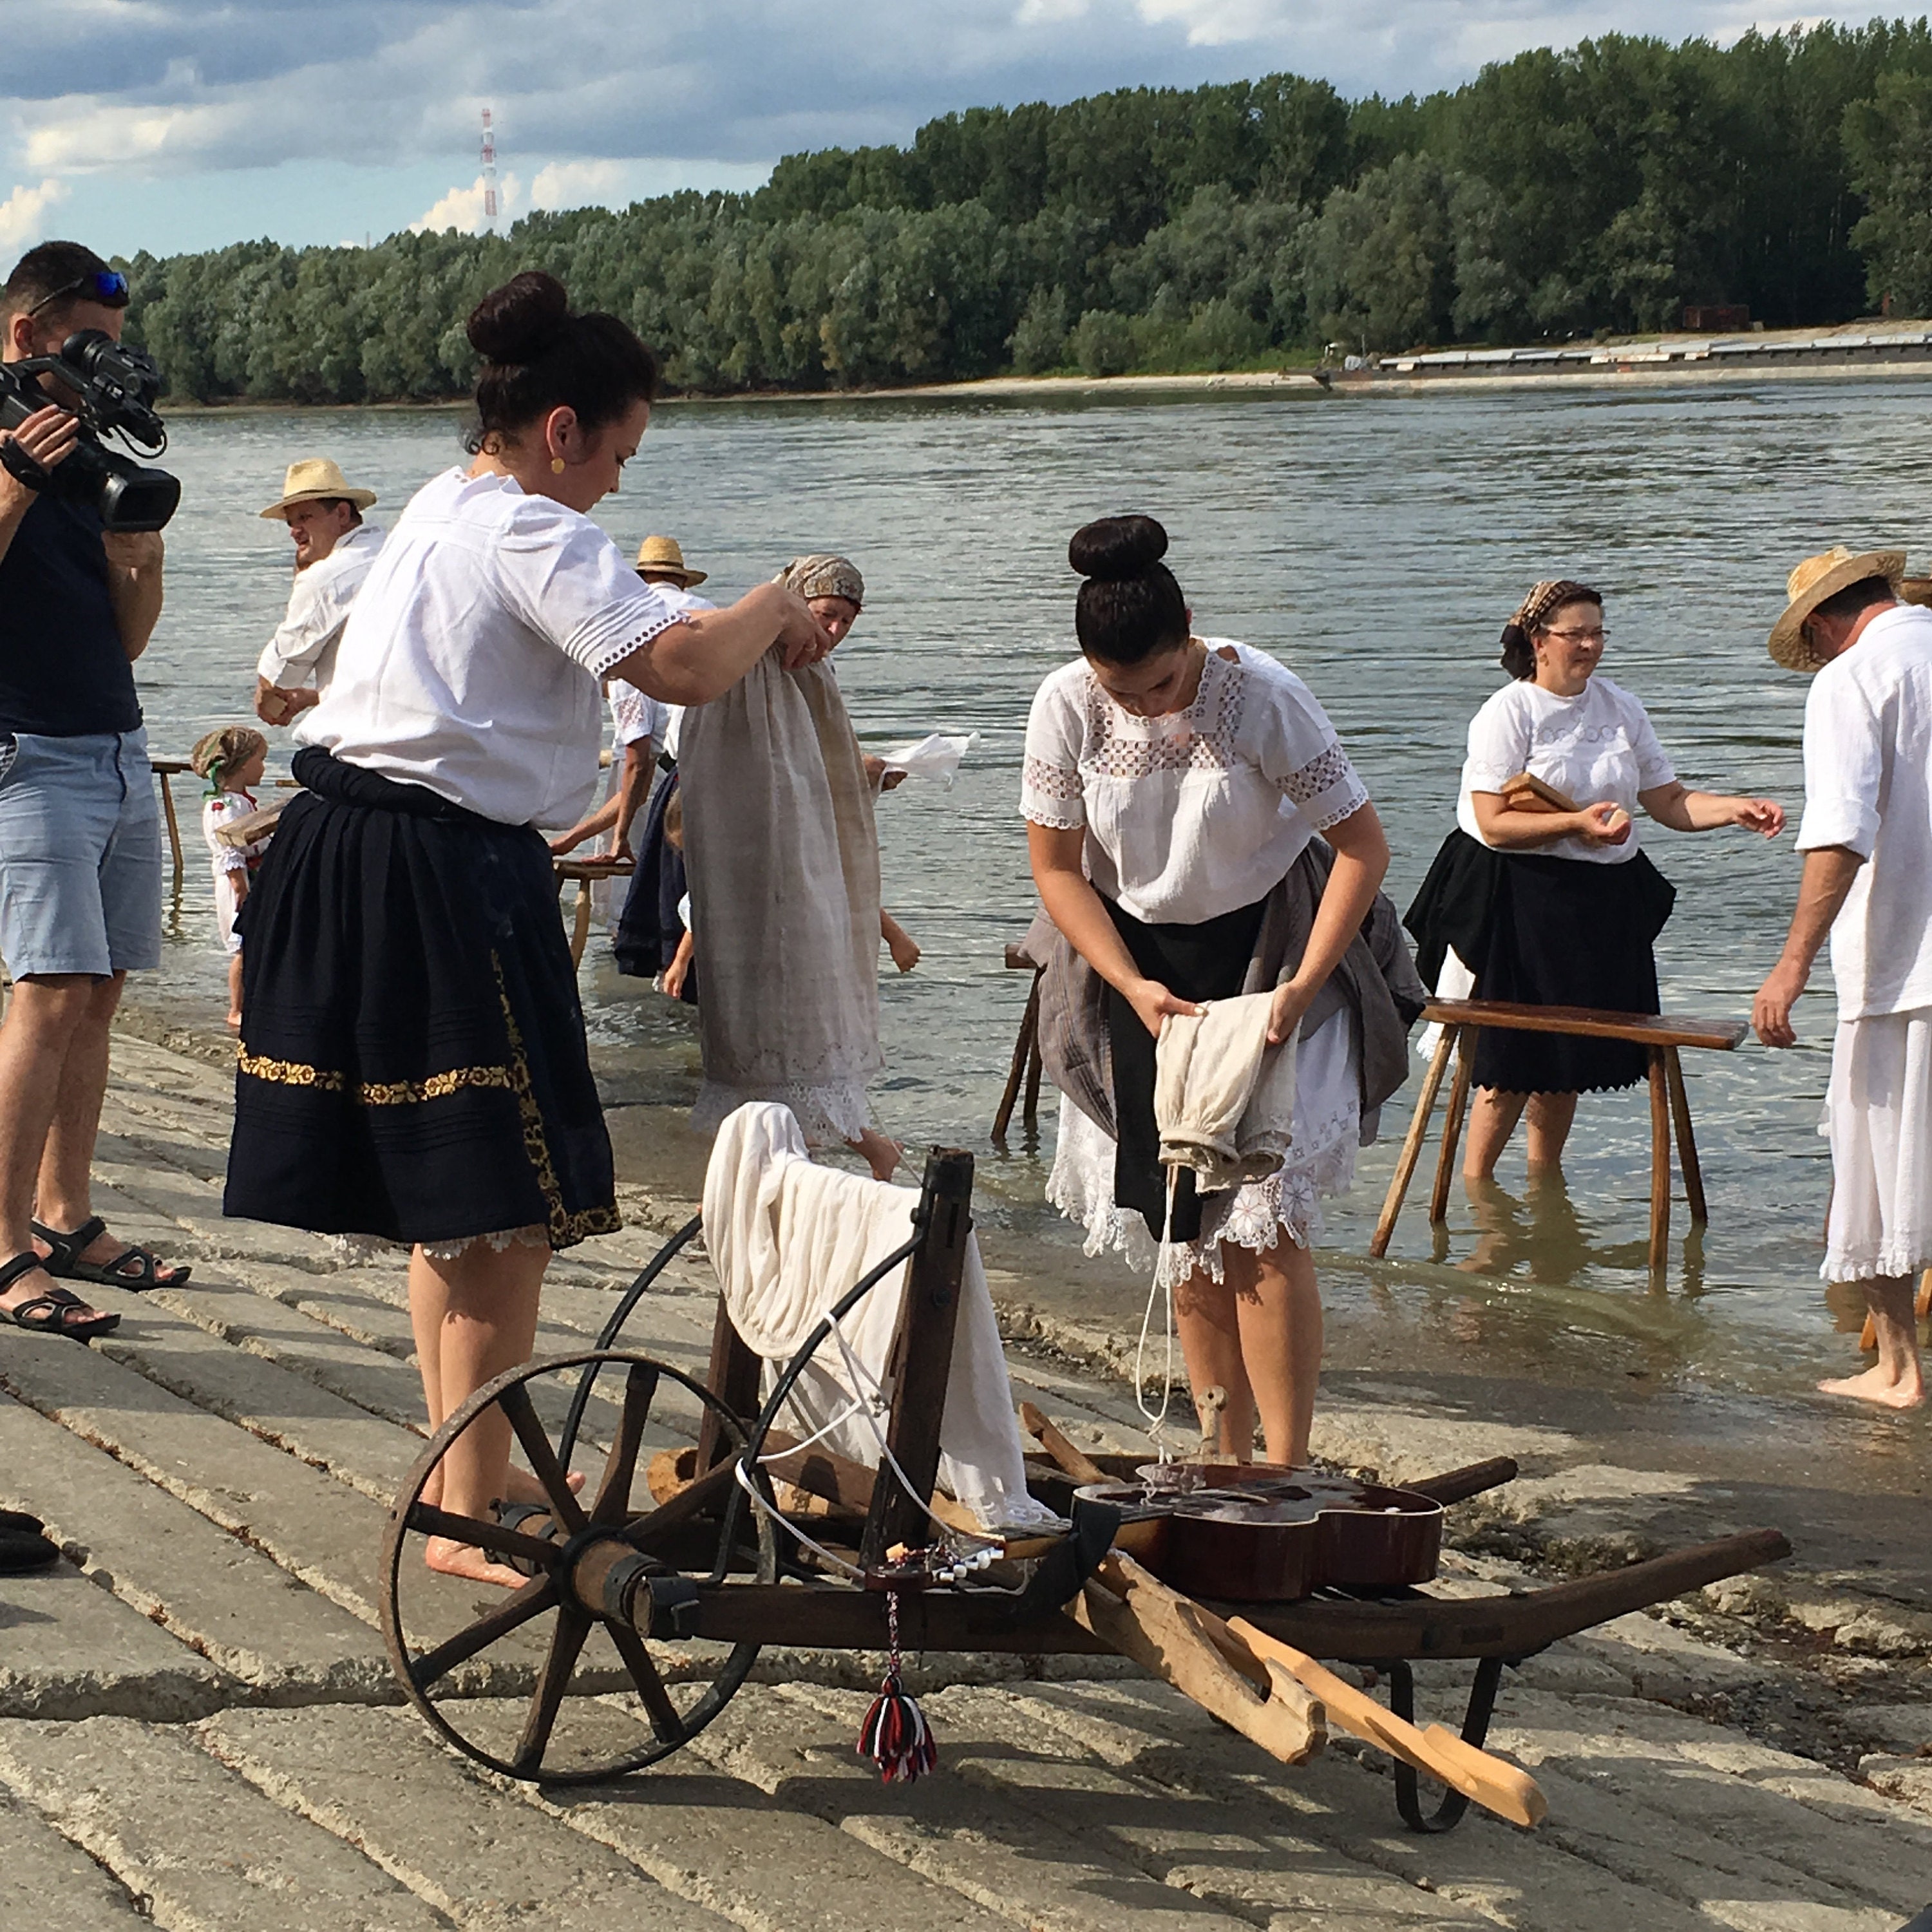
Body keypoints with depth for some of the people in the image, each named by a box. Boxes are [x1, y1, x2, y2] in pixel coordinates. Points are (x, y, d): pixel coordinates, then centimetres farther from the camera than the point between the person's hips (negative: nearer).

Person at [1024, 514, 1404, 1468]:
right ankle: (1228, 1462, 14)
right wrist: (1133, 986, -15)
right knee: (1182, 1230, 5)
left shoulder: (1262, 697, -21)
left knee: (1261, 1226, -11)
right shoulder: (1066, 708, -13)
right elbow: (1057, 867, -3)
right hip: (1140, 965, 3)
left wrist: (1304, 985, -23)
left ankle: (1287, 1470, -5)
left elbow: (1362, 843, -15)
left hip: (1265, 946, -3)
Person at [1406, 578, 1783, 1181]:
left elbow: (1671, 803, 8)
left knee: (1571, 1051, 12)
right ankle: (1474, 1182, 9)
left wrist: (1737, 810, -9)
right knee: (1509, 1060, -5)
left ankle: (1544, 1177, 27)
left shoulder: (1621, 709, 10)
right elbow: (1493, 823, -16)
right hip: (1521, 899, -6)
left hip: (1605, 902, 6)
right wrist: (1576, 824, -26)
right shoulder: (1508, 713, -8)